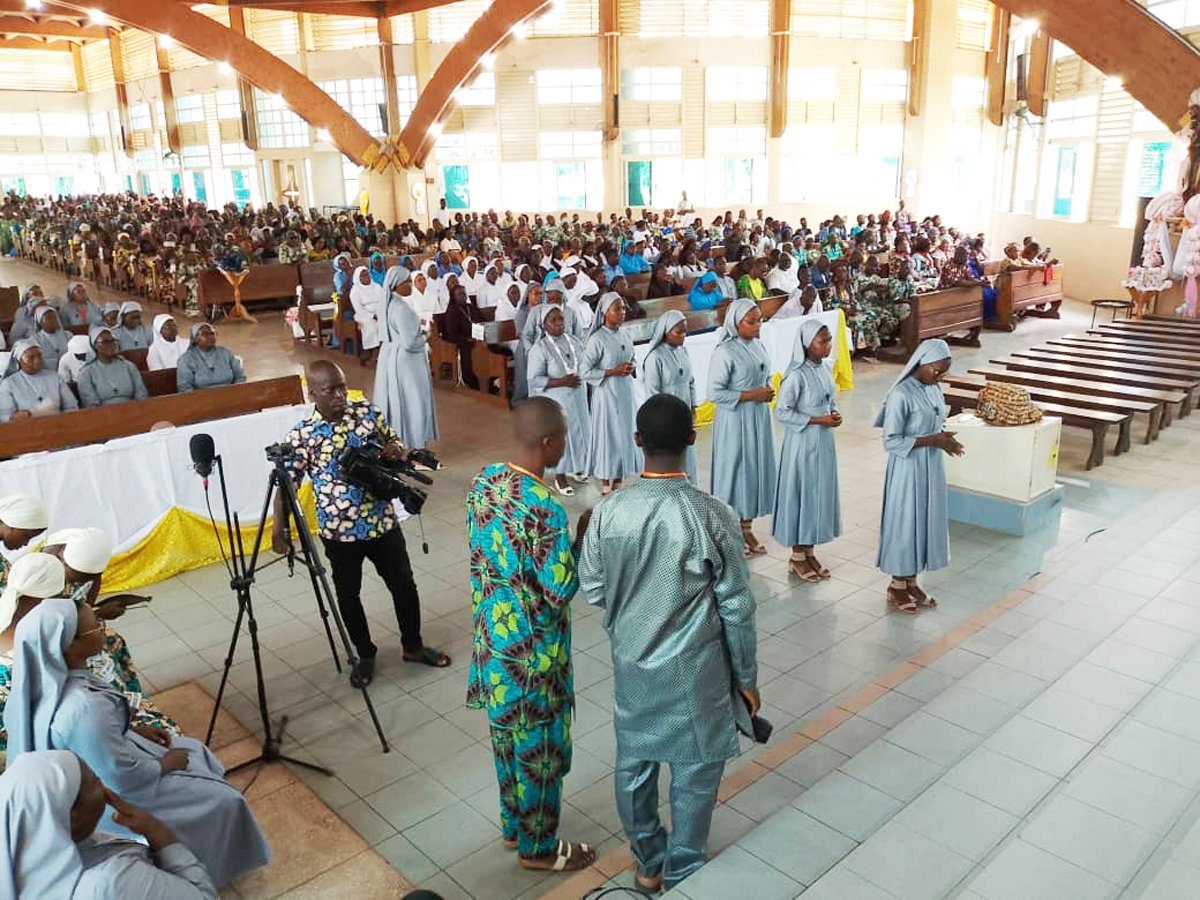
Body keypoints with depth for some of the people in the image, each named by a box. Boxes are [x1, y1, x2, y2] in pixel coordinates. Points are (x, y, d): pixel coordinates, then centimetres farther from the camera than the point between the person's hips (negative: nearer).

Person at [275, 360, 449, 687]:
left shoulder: (369, 412, -5)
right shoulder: (301, 436, -12)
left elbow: (395, 444, 9)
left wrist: (396, 450, -15)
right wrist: (279, 526, -22)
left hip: (383, 523, 2)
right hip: (339, 532, -2)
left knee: (404, 586, 14)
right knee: (348, 596, 13)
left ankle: (413, 646, 36)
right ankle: (365, 654, 36)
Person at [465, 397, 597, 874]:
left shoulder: (484, 480, -4)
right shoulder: (544, 509, -30)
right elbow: (562, 590, -22)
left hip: (492, 636, 8)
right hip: (531, 650, -8)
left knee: (507, 735, 25)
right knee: (540, 747, 13)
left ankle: (514, 826, 45)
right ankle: (538, 847, 33)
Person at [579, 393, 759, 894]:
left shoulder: (607, 512, -15)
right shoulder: (713, 516, -22)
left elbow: (592, 591, -3)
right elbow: (736, 605, -13)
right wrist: (746, 676, 0)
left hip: (631, 663, 3)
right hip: (694, 669, -3)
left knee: (633, 763, 22)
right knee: (695, 770, 18)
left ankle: (648, 862, 42)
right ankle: (682, 874, 36)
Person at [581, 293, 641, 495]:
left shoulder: (624, 336, 7)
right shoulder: (597, 339, -13)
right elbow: (584, 371, -15)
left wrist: (631, 368, -3)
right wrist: (614, 371, -19)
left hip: (626, 393, 7)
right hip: (606, 395, -7)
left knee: (625, 435, 10)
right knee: (608, 436, 1)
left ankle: (618, 482, 22)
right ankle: (605, 485, 12)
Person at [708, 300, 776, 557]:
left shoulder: (757, 345, 5)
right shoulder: (725, 352, -18)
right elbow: (715, 393, -19)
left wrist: (768, 391, -1)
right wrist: (751, 395, -19)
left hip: (760, 418, 7)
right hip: (735, 421, -7)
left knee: (757, 469, 13)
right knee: (735, 471, 3)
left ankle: (746, 528, 28)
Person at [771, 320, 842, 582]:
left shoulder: (824, 368, 4)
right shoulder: (797, 375, -20)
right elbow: (782, 412, -19)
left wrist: (834, 413, -5)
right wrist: (818, 420, -20)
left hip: (824, 442, 8)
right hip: (803, 443, -8)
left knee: (821, 494, 14)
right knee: (802, 495, 3)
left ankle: (809, 552, 27)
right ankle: (797, 557, 18)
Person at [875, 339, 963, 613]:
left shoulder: (934, 389, 4)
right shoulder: (901, 395, -21)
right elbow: (891, 442, -21)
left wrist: (943, 439, -6)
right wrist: (932, 440, -23)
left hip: (931, 468, 8)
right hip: (908, 470, -8)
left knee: (927, 523, 15)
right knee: (905, 524, 4)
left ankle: (911, 582, 29)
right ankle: (897, 586, 21)